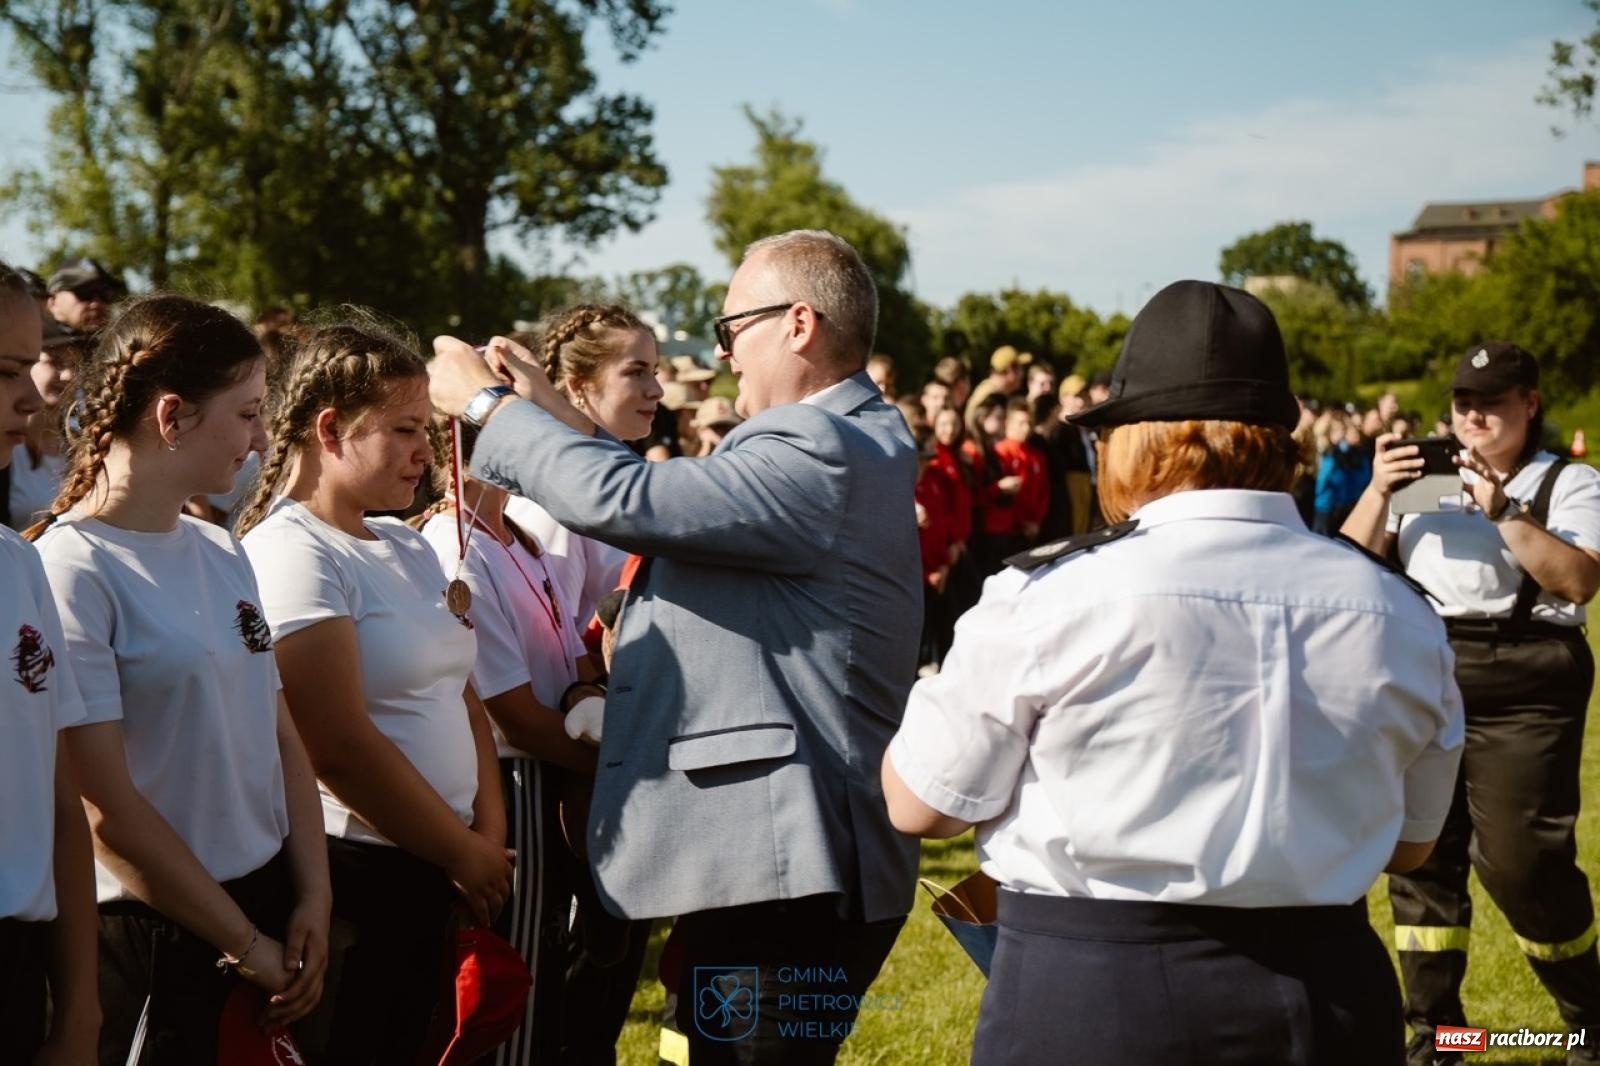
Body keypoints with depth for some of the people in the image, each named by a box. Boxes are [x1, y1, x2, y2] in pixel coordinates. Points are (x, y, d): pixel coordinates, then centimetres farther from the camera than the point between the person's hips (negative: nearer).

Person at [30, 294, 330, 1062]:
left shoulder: (224, 554, 6)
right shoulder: (73, 569, -15)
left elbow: (280, 736, 9)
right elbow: (106, 806, -17)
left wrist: (312, 897, -3)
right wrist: (243, 942, -11)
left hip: (271, 901, 7)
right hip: (153, 937, -7)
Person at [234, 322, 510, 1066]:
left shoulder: (409, 549, 12)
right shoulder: (292, 553, -14)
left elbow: (463, 703, 14)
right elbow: (339, 750, -19)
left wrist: (488, 840, 0)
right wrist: (464, 854, -9)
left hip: (432, 877, 8)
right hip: (351, 873, -8)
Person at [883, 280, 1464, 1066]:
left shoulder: (1048, 596, -12)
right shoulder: (1399, 615, 1)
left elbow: (919, 805, -3)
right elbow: (1408, 843, 13)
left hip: (1088, 999, -4)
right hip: (1330, 994, 4)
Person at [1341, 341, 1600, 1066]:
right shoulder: (1427, 478, 13)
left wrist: (1504, 512, -20)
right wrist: (1378, 491, -9)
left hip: (1523, 693, -5)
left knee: (1519, 861, -8)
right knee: (1421, 854, 7)